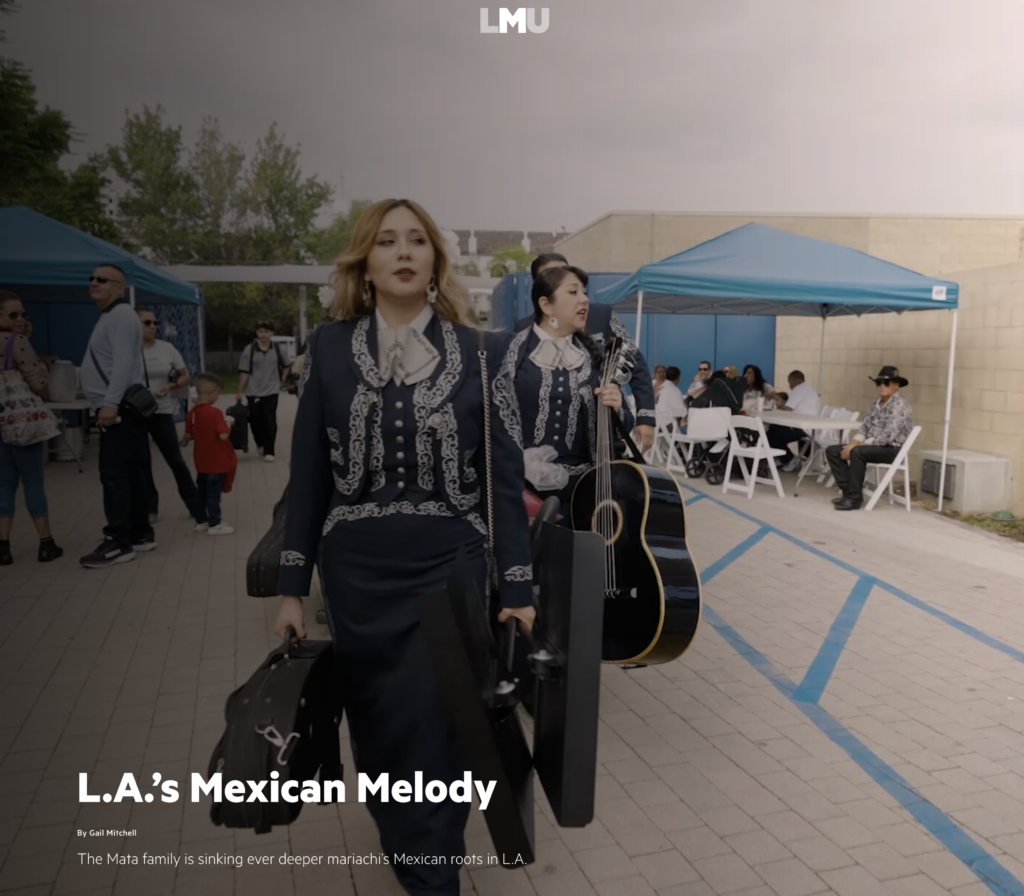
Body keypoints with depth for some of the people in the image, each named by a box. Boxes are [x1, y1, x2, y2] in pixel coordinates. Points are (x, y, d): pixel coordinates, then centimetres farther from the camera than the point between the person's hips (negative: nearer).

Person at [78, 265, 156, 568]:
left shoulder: (121, 315, -11)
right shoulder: (110, 316, 22)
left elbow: (124, 363, -23)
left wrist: (110, 403, -29)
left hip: (119, 409, -11)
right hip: (118, 408, 11)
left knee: (114, 475, -11)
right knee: (130, 473, 12)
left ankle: (119, 542, -9)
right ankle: (140, 533, 17)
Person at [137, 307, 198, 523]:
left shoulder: (167, 348, 1)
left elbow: (185, 376, 8)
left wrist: (171, 386, -10)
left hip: (161, 412, 1)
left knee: (176, 460, 3)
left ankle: (194, 505, 13)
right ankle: (150, 508, 19)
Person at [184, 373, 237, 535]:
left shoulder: (192, 413, 2)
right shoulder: (215, 412, -20)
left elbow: (188, 437, 8)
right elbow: (224, 435, -25)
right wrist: (229, 423, -9)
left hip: (202, 462, 7)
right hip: (216, 462, -7)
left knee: (201, 491, 16)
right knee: (214, 493, 1)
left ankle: (201, 521, 27)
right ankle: (214, 524, 8)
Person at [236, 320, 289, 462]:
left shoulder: (277, 349, 0)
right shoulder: (249, 350, -5)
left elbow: (285, 367, 14)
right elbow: (244, 372, -5)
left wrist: (281, 382, 7)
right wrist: (239, 392, -5)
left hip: (272, 391, 0)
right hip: (253, 392, 0)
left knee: (270, 421, -4)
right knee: (256, 420, 8)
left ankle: (269, 451, 2)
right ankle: (260, 443, 34)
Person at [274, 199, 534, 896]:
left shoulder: (480, 352, -3)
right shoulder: (329, 348, 0)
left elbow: (504, 477, -4)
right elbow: (308, 474, 2)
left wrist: (517, 588, -6)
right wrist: (293, 586, 3)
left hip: (449, 567, -2)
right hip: (356, 570, 2)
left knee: (435, 729, 2)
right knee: (376, 727, 16)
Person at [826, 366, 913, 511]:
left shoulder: (899, 406, -16)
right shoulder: (876, 403, 11)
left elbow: (886, 437, -23)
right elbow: (865, 427, 12)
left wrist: (858, 445, -21)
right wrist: (853, 443, -8)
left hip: (892, 450, -9)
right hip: (872, 446, 9)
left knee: (857, 452, -36)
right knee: (832, 450, -5)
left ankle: (854, 498, -26)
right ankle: (849, 492, -4)